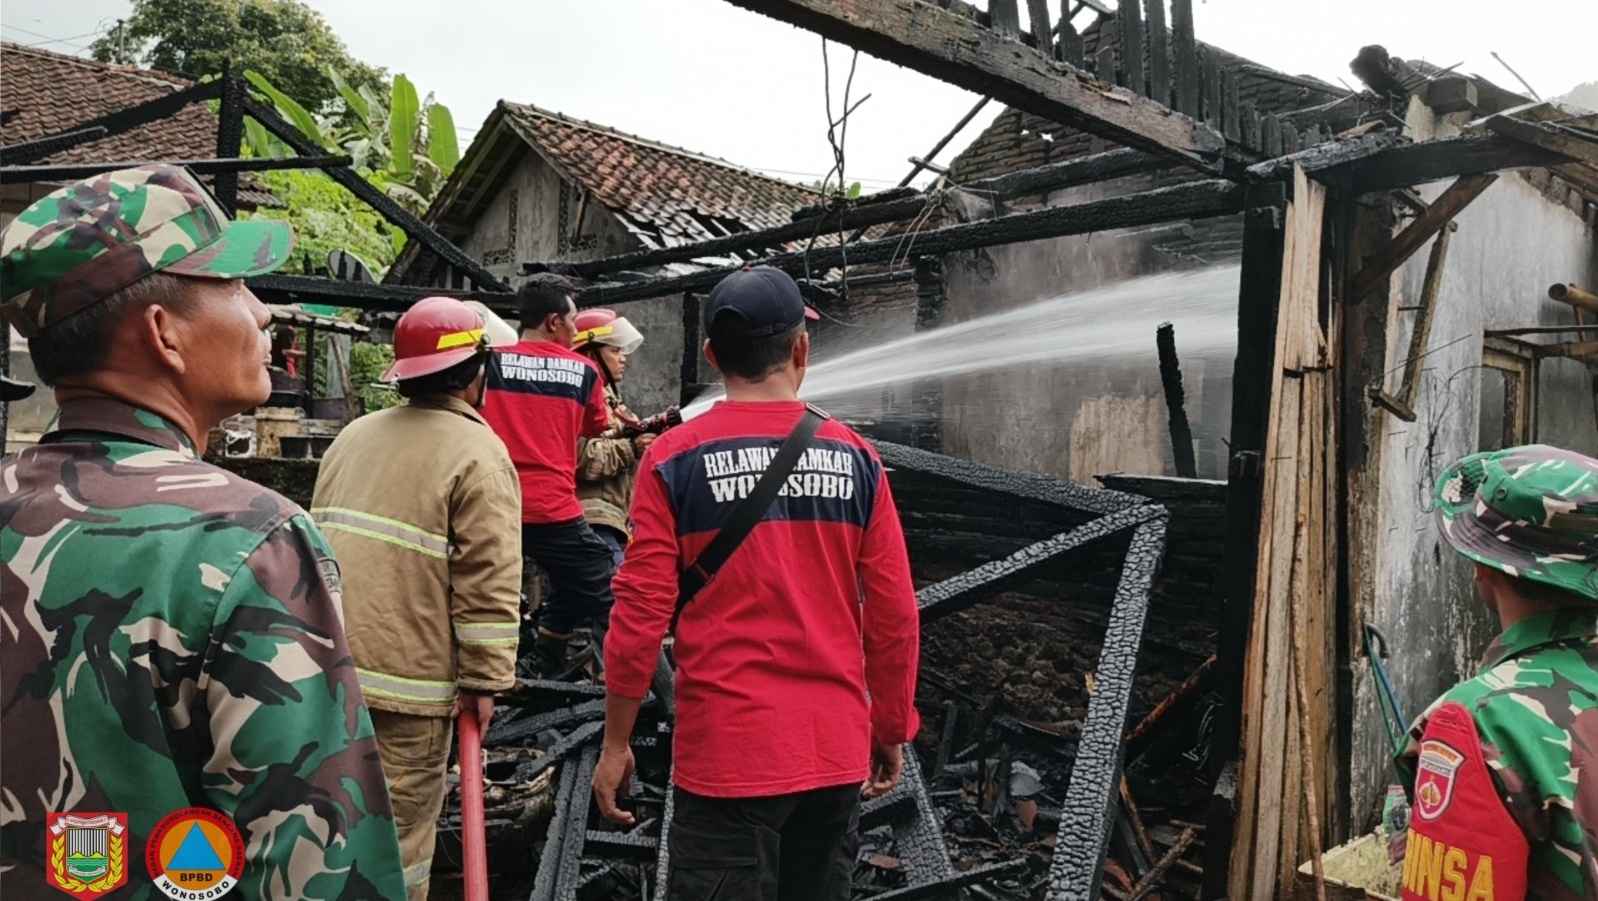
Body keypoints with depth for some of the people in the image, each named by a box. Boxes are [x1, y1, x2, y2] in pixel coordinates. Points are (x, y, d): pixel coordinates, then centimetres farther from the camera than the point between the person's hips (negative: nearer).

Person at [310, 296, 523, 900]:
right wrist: (484, 680, -7)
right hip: (408, 673, -6)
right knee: (401, 828, 5)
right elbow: (489, 583, -13)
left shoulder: (353, 437, 13)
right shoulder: (478, 453, -8)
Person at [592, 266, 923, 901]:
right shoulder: (855, 457, -1)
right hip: (838, 753, 3)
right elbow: (896, 616, 0)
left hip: (728, 754, -3)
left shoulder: (674, 459, -7)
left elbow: (640, 616, -9)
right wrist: (892, 732, 13)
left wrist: (615, 744, 2)